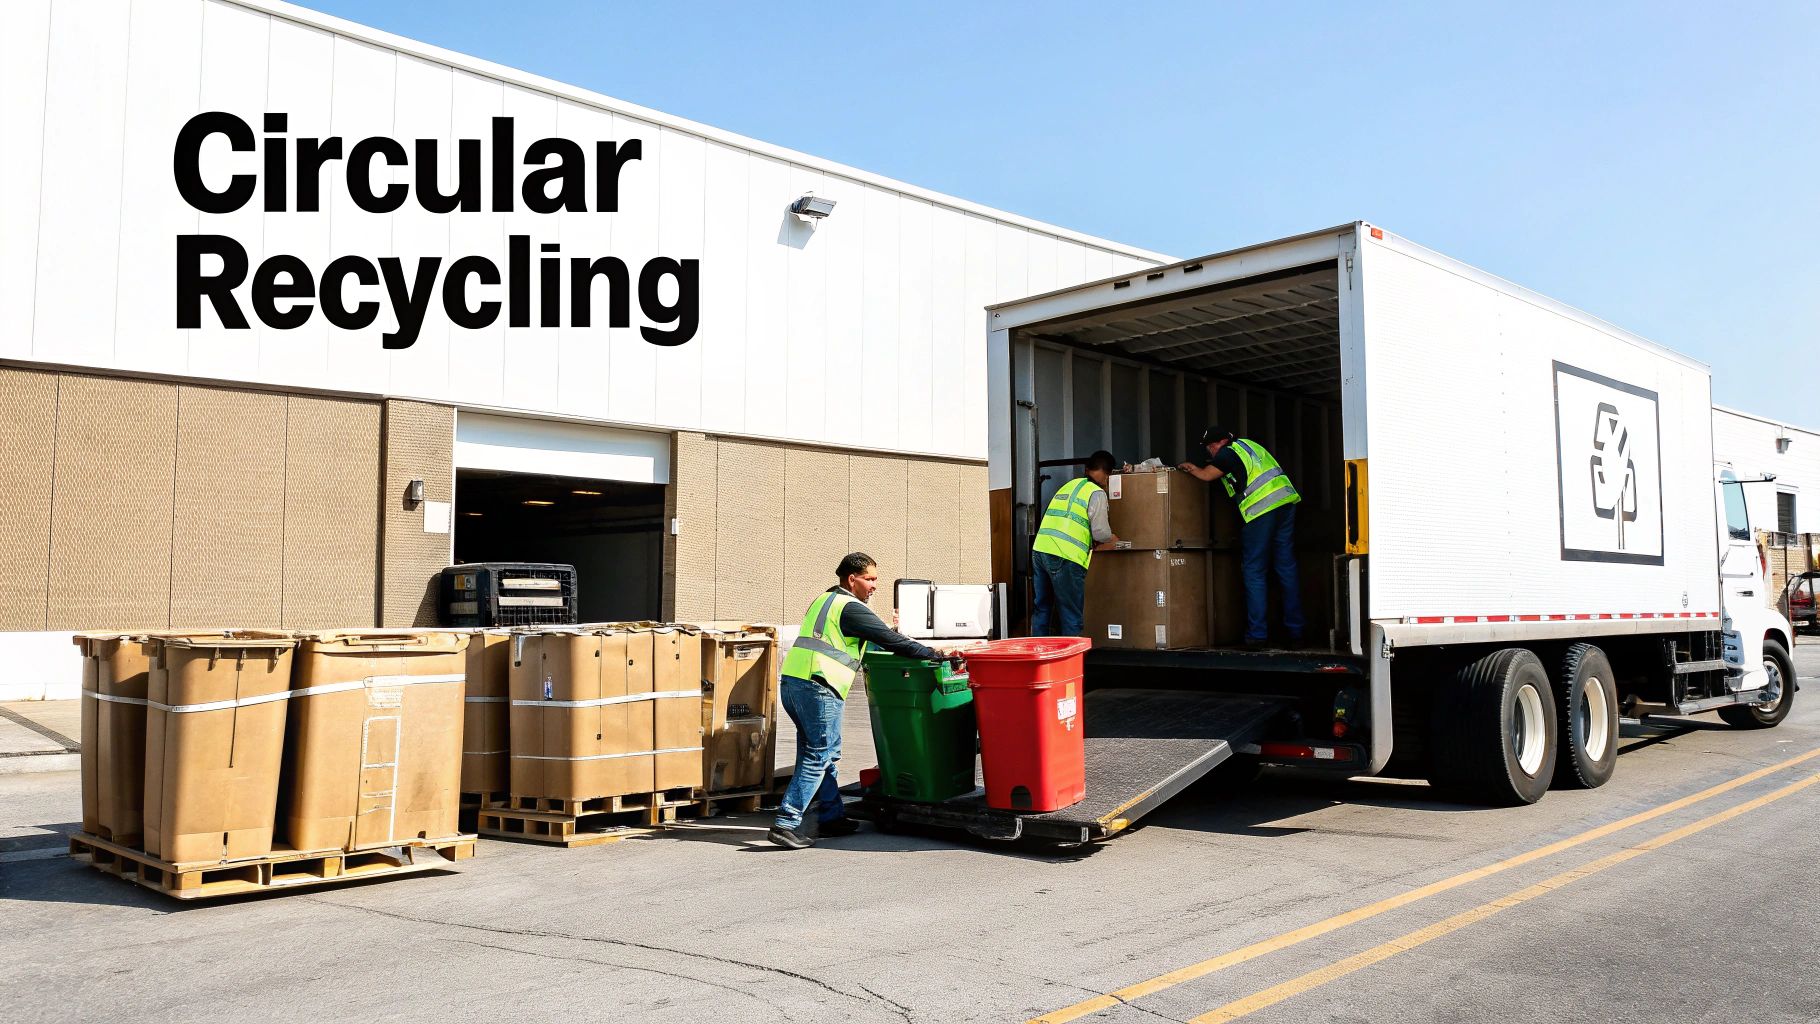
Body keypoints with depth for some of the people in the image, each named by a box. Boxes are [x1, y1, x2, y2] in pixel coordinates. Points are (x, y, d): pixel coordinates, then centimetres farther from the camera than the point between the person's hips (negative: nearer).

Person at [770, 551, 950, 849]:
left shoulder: (823, 600, 23)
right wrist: (935, 654, -2)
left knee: (821, 753, 16)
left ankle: (831, 817, 22)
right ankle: (786, 823, -10)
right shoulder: (851, 608, -6)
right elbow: (891, 641, -8)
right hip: (818, 688, -9)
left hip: (790, 682, 9)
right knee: (819, 756, -6)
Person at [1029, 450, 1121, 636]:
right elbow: (1101, 532, -5)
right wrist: (1112, 540, 16)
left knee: (1041, 608, 15)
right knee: (1071, 615, 0)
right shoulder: (1097, 493, -2)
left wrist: (1090, 543, 28)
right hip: (1064, 558, -7)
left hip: (1039, 549, 7)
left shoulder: (1069, 485, 22)